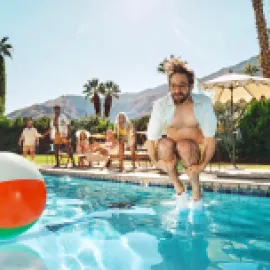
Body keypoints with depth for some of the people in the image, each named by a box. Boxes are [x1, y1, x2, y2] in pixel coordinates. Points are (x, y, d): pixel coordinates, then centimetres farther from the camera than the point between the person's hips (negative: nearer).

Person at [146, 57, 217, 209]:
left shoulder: (203, 103, -15)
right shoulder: (160, 105, -13)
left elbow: (210, 137, -18)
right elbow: (151, 138, -13)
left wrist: (202, 165, -27)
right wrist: (156, 162, -26)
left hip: (195, 152, -1)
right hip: (170, 153, 1)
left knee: (184, 146, -32)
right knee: (165, 144, -31)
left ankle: (196, 190, -10)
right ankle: (179, 189, -9)